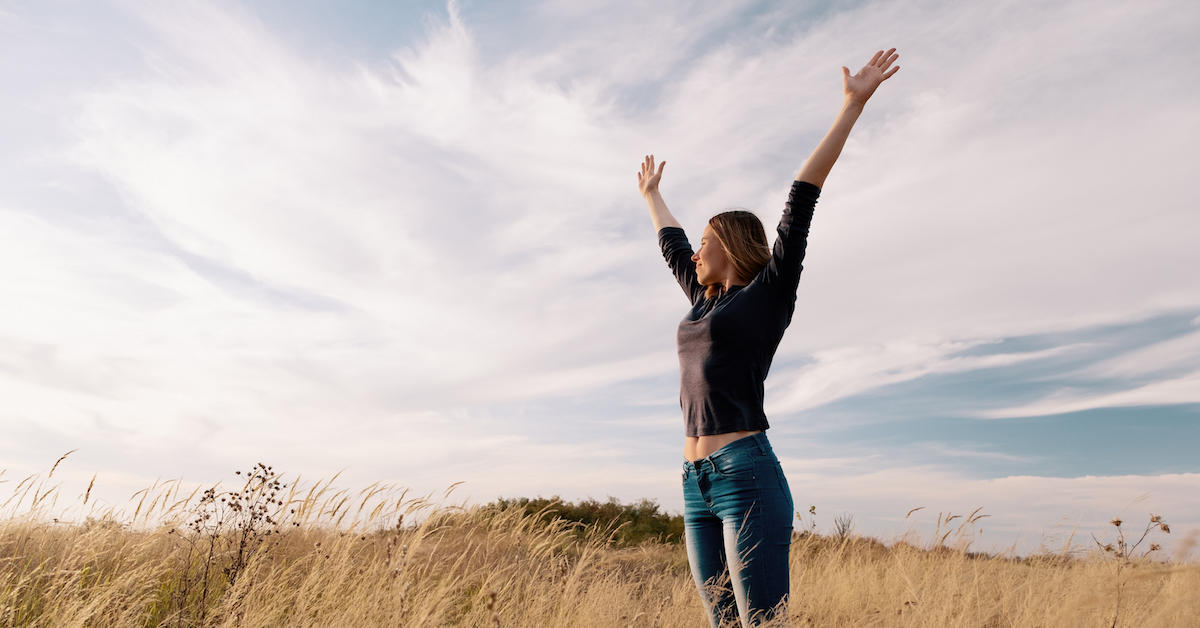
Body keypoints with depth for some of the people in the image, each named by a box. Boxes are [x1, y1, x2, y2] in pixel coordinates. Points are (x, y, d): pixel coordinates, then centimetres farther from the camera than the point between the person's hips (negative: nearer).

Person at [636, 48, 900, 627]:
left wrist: (853, 104, -4)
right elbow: (671, 243, 35)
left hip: (747, 476, -7)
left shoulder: (769, 292, 2)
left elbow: (801, 202, -1)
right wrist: (652, 194, 50)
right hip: (697, 487, 7)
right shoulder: (705, 301, 20)